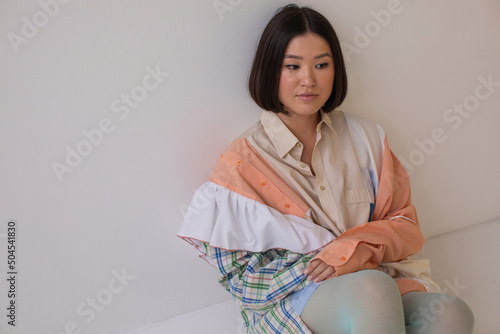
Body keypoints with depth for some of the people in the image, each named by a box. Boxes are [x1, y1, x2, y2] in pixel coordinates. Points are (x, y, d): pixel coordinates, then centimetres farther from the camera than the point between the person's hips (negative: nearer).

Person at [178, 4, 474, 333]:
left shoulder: (364, 135, 6)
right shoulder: (242, 160, -6)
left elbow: (405, 223, 8)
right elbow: (239, 279, -6)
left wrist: (361, 248, -14)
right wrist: (321, 259, -16)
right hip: (289, 303, -3)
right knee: (372, 288, -36)